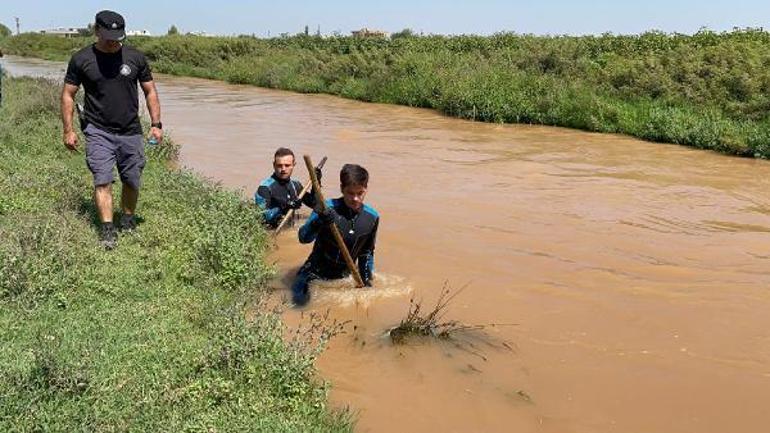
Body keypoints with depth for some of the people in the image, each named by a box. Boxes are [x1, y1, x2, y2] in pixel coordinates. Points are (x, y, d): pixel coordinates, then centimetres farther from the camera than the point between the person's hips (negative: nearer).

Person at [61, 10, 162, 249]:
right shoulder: (81, 59, -1)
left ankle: (128, 219, 29)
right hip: (98, 132, -2)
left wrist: (156, 124, 0)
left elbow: (150, 91, 9)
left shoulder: (135, 57, 3)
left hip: (131, 132, 2)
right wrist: (68, 130, -2)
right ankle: (108, 230, -10)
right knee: (102, 180, -12)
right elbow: (68, 95, 4)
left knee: (132, 181, 7)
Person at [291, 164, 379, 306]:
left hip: (344, 274, 5)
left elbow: (367, 252, 12)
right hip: (317, 270, -4)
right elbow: (303, 238, -23)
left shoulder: (372, 217, -2)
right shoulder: (327, 208, -16)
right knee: (301, 300, -22)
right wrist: (319, 222, -40)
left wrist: (367, 278, 8)